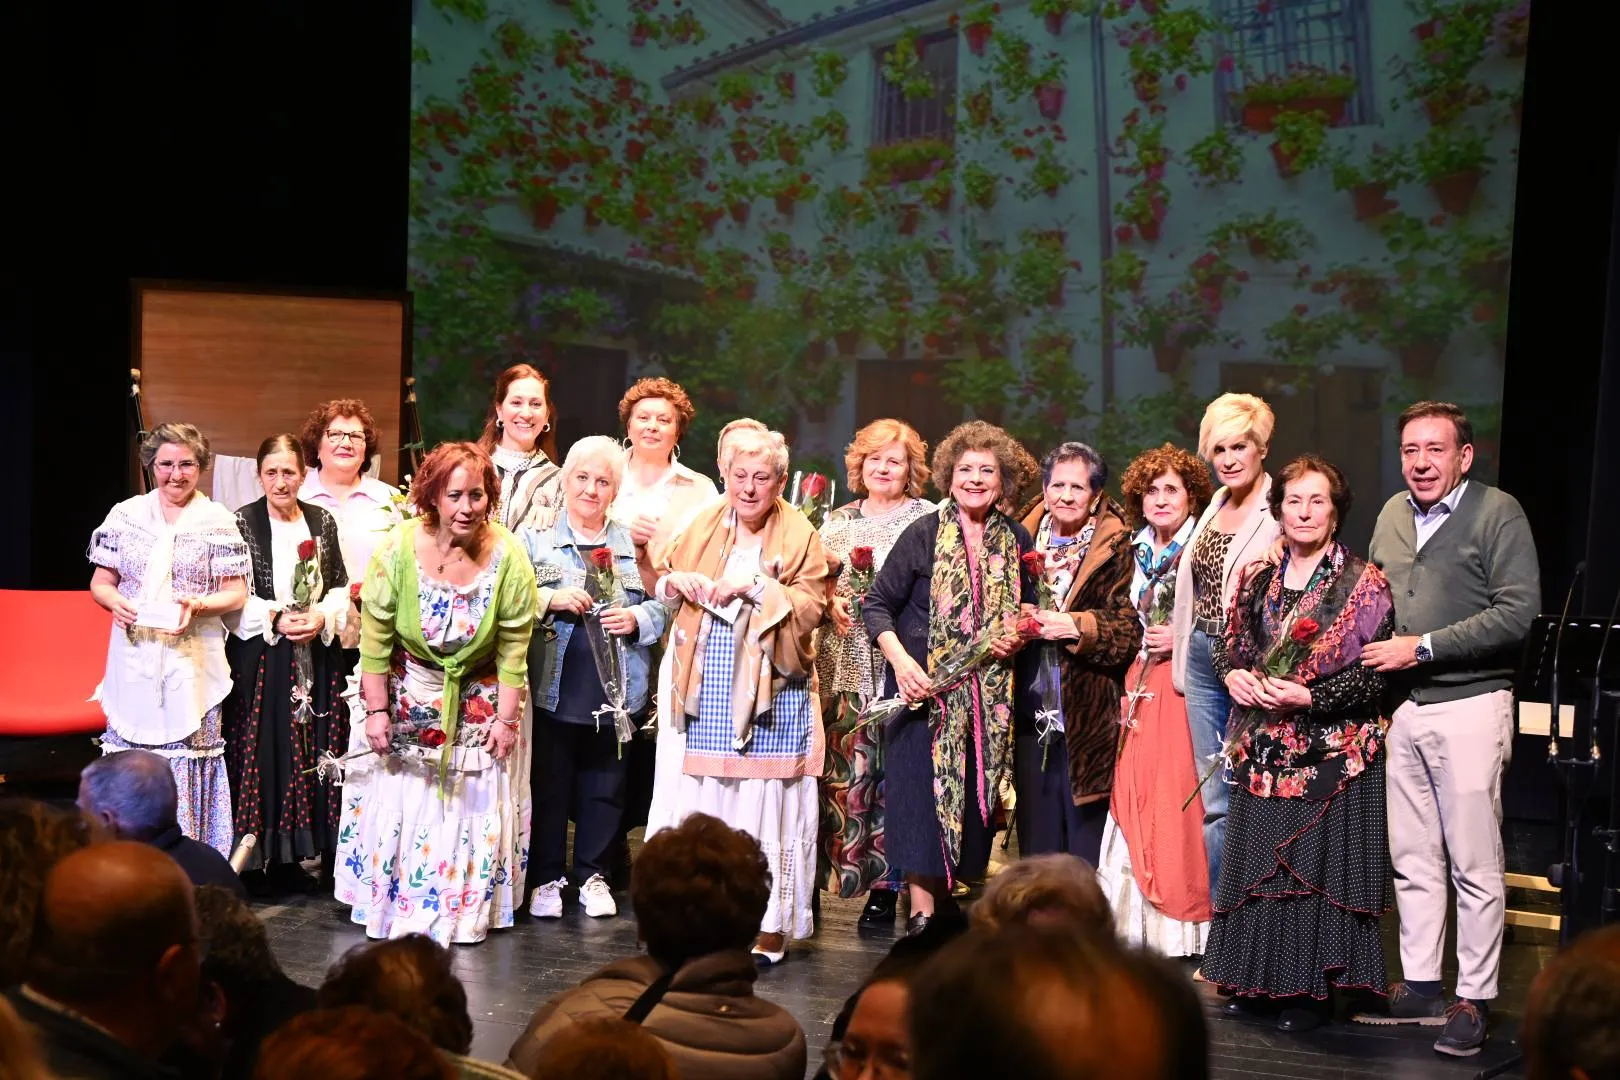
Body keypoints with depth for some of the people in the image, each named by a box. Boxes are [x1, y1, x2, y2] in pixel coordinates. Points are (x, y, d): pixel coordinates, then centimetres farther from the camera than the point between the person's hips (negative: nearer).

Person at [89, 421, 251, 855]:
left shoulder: (218, 521, 3)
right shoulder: (126, 515, 9)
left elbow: (236, 592, 1)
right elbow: (101, 582, 12)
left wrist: (198, 604, -17)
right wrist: (115, 602, -10)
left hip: (192, 661, -2)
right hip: (134, 658, 2)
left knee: (188, 755, -3)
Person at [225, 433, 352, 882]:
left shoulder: (323, 521, 9)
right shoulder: (243, 522, -3)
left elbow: (341, 586, 11)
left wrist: (322, 617, -8)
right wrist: (275, 619, -16)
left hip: (316, 658, 4)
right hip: (259, 659, -4)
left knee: (311, 751, 5)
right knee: (260, 750, -4)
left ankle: (290, 854, 14)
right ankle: (252, 853, 3)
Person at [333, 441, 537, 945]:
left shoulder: (508, 556, -18)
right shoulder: (399, 548, -19)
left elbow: (513, 647, -10)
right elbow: (375, 636, -12)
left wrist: (506, 718, -9)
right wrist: (376, 710, -11)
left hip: (479, 700, 0)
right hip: (408, 694, 0)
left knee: (475, 809, 5)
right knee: (397, 803, 7)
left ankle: (466, 914, 20)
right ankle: (393, 905, 24)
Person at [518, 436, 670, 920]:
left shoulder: (635, 544, 9)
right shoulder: (534, 539, 5)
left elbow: (663, 607, 9)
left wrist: (637, 619, -10)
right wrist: (549, 598, -16)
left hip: (614, 693, 2)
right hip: (551, 689, -2)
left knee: (604, 789, 9)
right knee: (549, 786, 4)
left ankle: (593, 875, 23)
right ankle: (546, 878, 17)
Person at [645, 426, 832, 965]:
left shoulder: (800, 535, -2)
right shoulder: (705, 524, 9)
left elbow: (810, 608, -9)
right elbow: (664, 577, 21)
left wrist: (755, 585, -18)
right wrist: (676, 581, -1)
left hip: (769, 688, -3)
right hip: (703, 684, 3)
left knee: (764, 799, -2)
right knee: (695, 797, 4)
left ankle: (770, 927, 6)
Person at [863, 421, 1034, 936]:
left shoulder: (1016, 539, 8)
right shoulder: (922, 534, -3)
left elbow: (1028, 609, 20)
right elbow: (878, 604, -2)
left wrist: (1018, 637, -3)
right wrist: (900, 660, -17)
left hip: (988, 694, 4)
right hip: (923, 685, -4)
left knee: (974, 792, 6)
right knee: (922, 790, -5)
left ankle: (946, 895, 19)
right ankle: (922, 910, 1)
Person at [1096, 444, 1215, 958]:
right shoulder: (1141, 552, 16)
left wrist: (1185, 638, -16)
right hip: (1143, 684, 6)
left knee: (1181, 795, -7)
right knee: (1135, 796, 3)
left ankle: (1184, 926, 1)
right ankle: (1141, 922, 11)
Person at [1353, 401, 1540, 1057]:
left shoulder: (1497, 514, -7)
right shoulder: (1392, 515, 12)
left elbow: (1517, 612, -15)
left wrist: (1423, 648, -16)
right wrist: (1375, 653, 3)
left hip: (1469, 704, -6)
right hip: (1402, 708, 6)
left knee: (1475, 867, -2)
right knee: (1412, 859, 11)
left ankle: (1475, 999, 6)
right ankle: (1421, 987, 21)